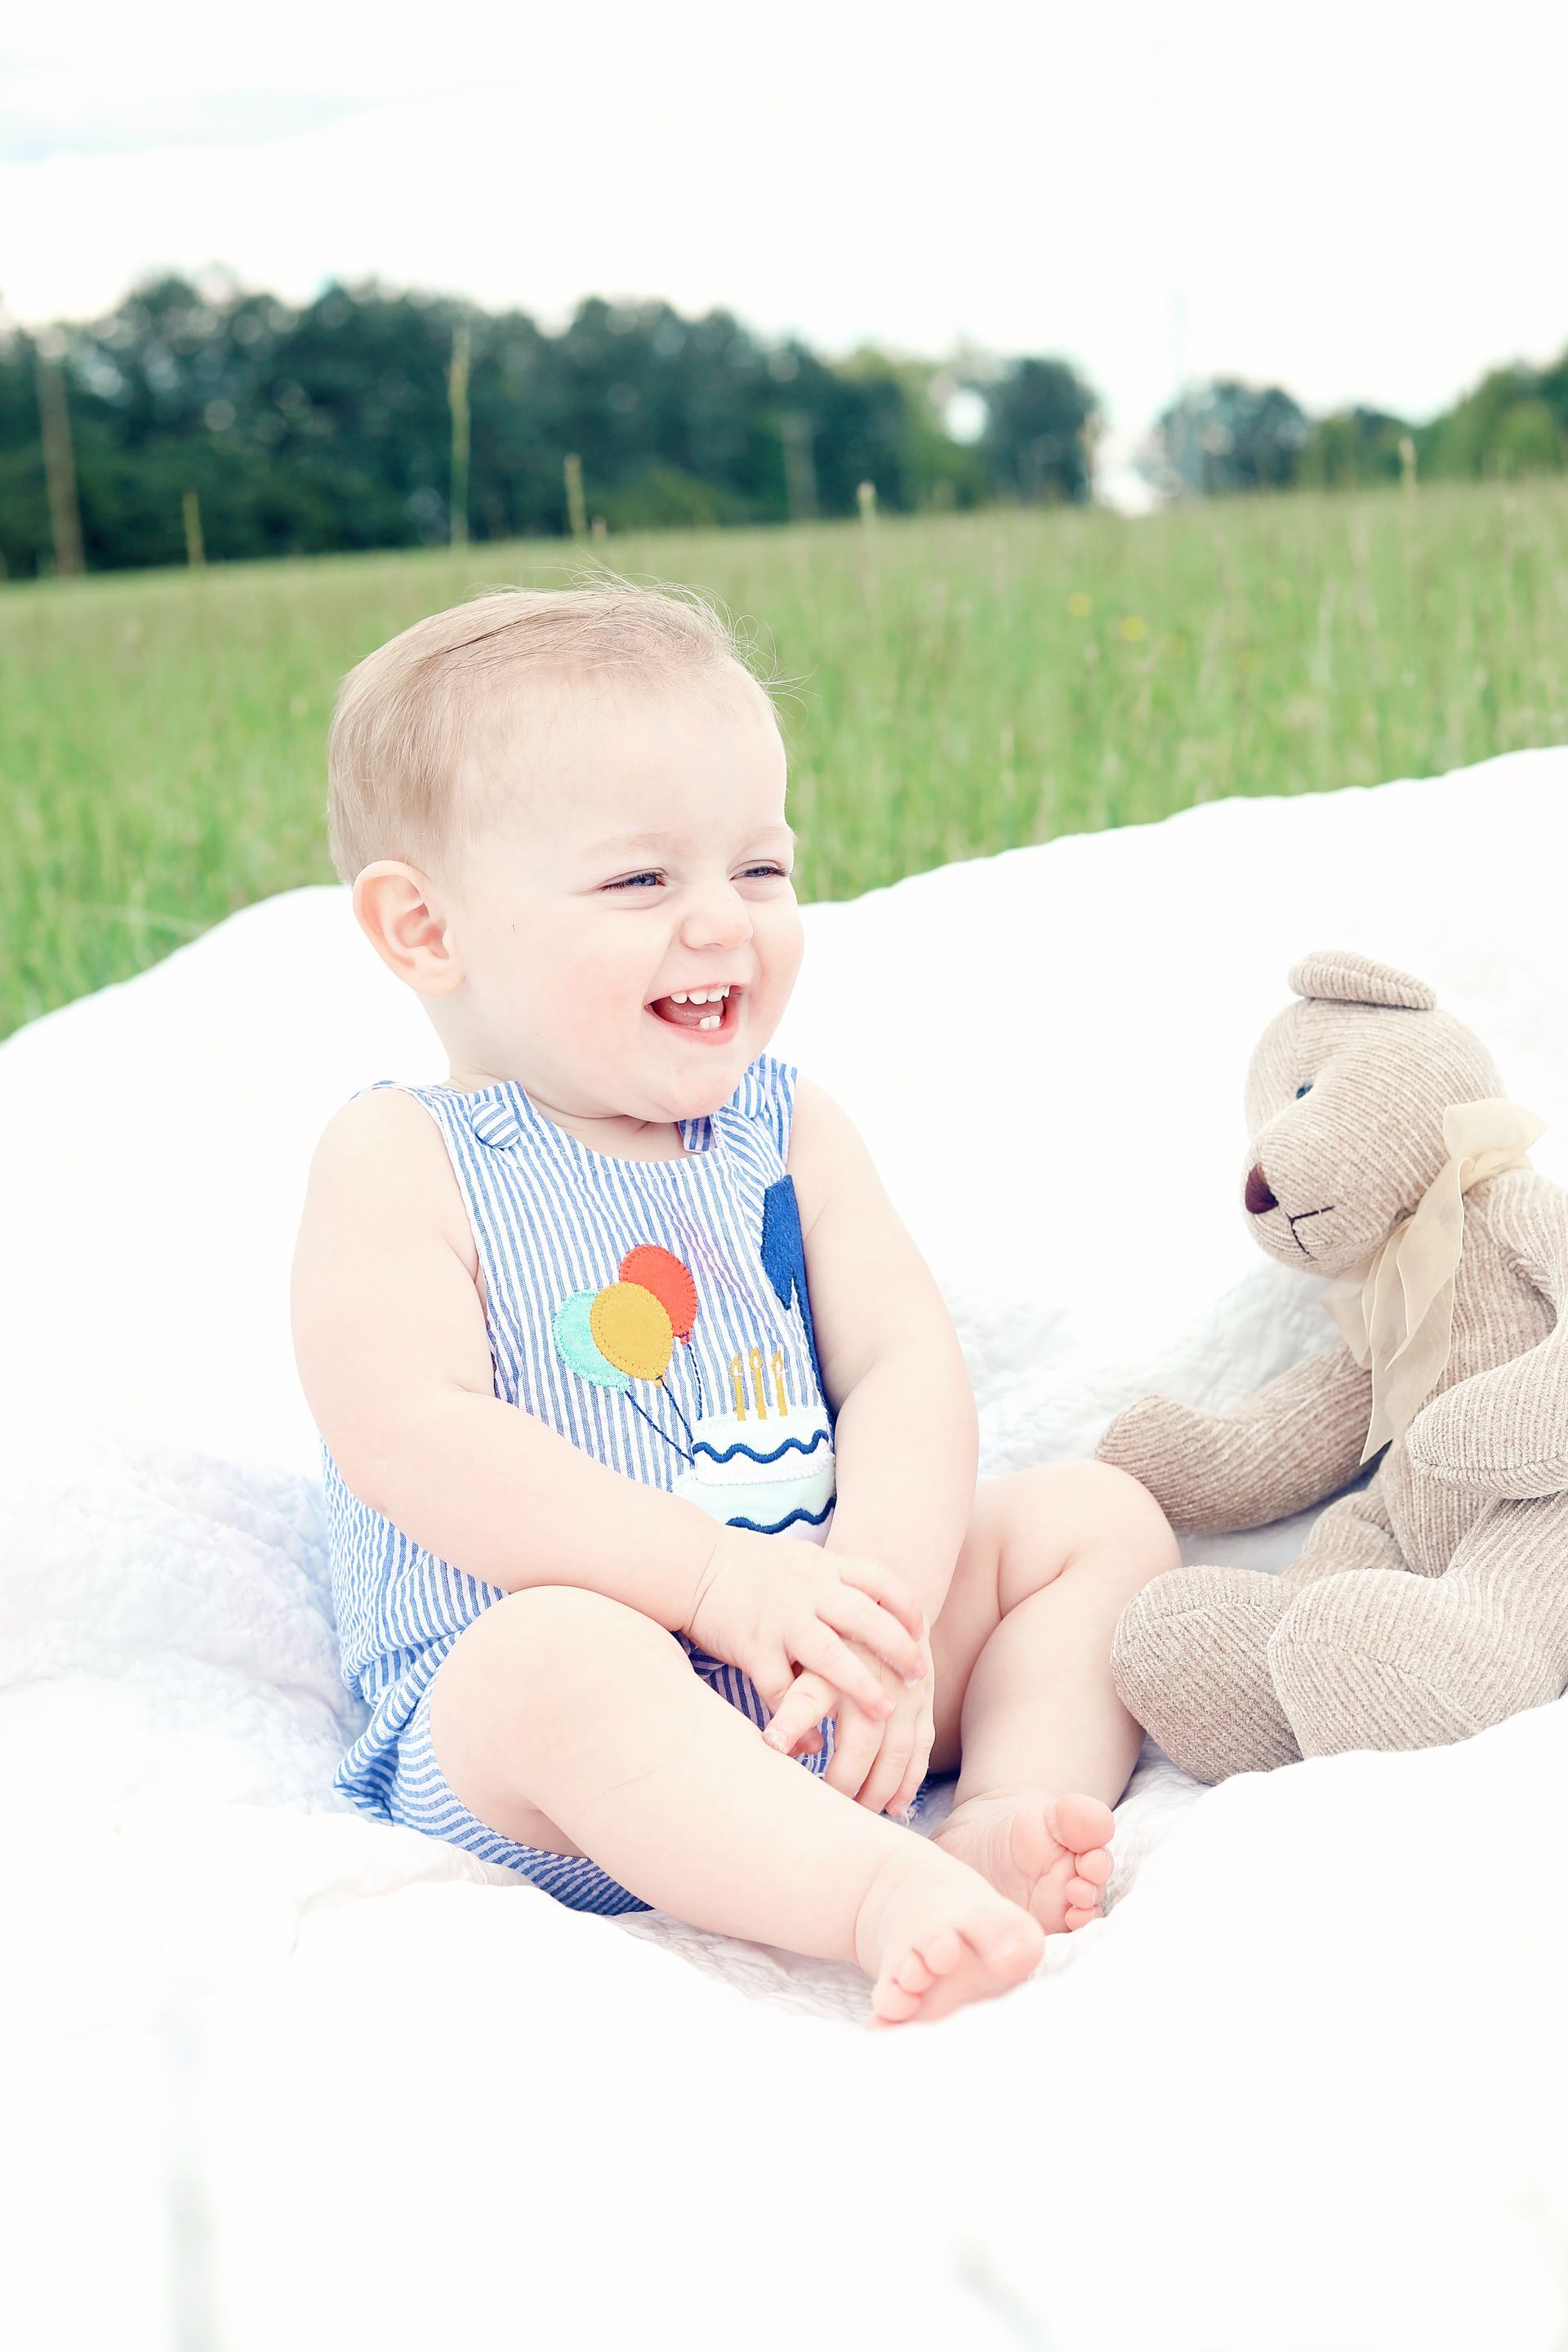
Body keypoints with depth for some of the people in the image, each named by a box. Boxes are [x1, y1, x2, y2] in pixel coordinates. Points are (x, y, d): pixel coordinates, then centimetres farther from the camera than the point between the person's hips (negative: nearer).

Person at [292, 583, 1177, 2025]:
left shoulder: (790, 1132, 8)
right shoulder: (403, 1159, -7)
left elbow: (908, 1367, -1)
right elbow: (409, 1433, -20)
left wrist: (885, 1612, -21)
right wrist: (725, 1578, -27)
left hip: (823, 1668, 6)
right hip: (507, 1727, -6)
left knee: (1097, 1515, 0)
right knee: (553, 1654, -37)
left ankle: (1011, 1817, -22)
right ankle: (879, 1892, -45)